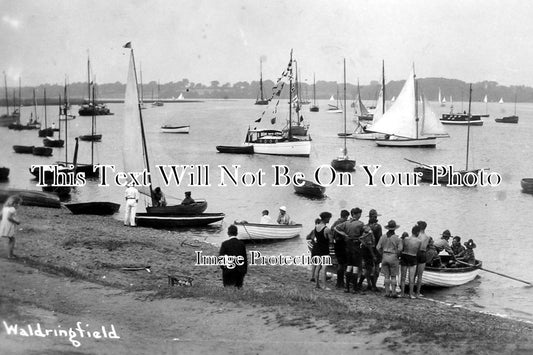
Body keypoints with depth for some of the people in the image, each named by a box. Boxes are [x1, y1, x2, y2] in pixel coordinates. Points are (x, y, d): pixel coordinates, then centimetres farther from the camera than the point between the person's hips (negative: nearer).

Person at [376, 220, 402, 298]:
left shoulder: (383, 237, 1)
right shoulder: (397, 238, -9)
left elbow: (378, 247, 0)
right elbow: (400, 249, -14)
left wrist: (382, 254, 11)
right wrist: (397, 255, 3)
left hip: (385, 257, 3)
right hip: (393, 257, -3)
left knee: (386, 276, 9)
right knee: (393, 276, 6)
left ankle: (387, 292, 9)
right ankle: (393, 292, 5)